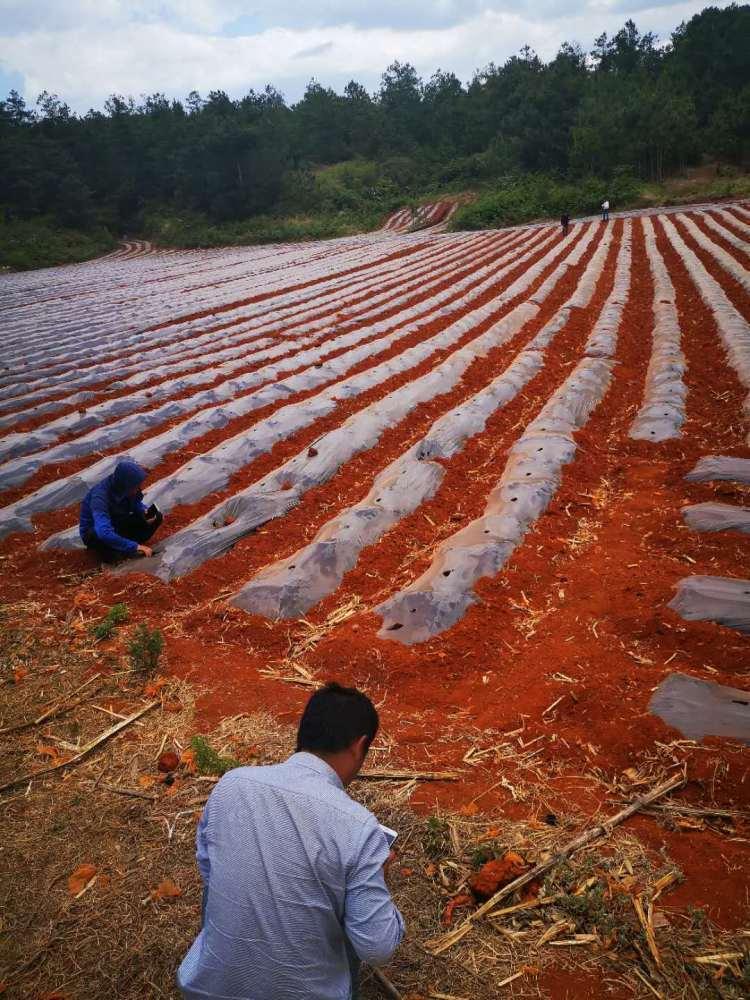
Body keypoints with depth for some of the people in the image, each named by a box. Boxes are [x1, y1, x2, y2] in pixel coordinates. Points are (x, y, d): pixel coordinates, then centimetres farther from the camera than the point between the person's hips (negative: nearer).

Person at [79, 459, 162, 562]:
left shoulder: (124, 487, -17)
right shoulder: (100, 496, -35)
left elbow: (136, 502, 6)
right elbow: (104, 533, -46)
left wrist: (145, 512, -18)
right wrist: (134, 547, -43)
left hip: (117, 524, 6)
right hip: (94, 532, -6)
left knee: (157, 516, -11)